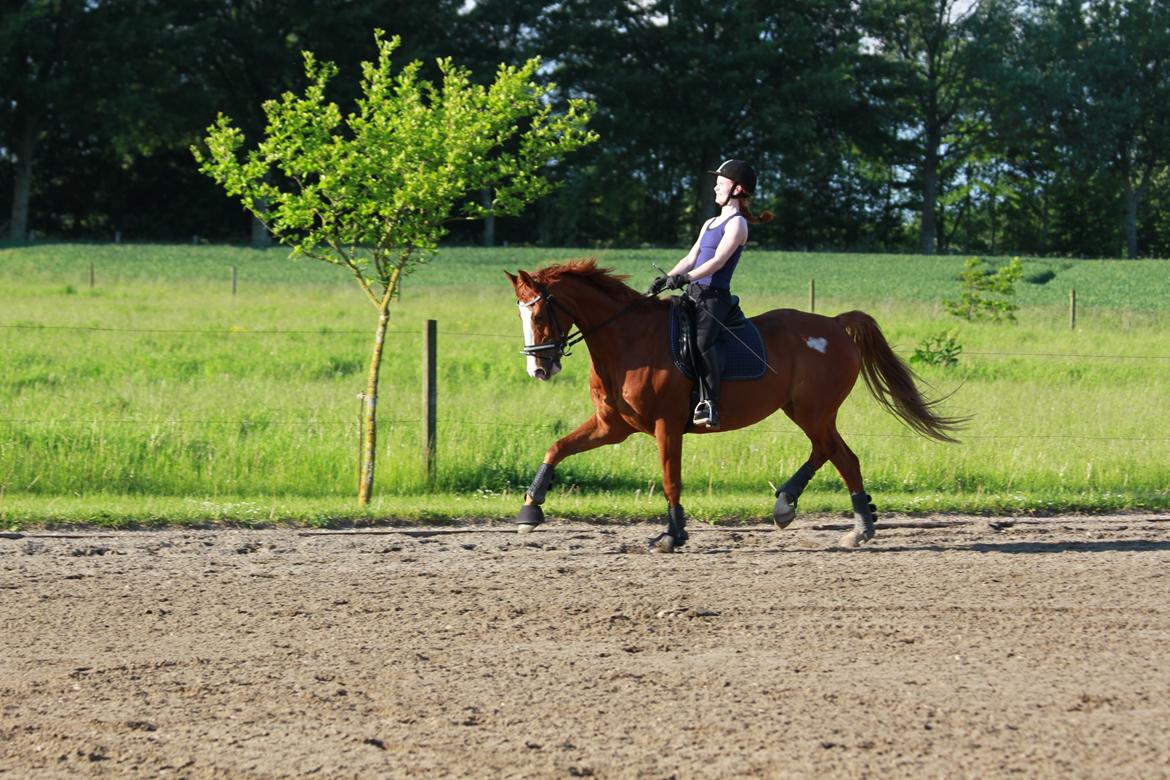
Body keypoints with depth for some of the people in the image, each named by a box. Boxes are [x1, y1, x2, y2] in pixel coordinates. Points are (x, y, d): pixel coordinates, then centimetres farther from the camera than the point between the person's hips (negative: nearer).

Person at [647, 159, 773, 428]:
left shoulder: (736, 224, -4)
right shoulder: (710, 224, 23)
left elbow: (718, 260, -15)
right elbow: (691, 259, 20)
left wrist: (685, 278, -26)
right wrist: (665, 279, 5)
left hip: (715, 297, -10)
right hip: (694, 295, 10)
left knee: (701, 340, -32)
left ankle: (712, 405, -35)